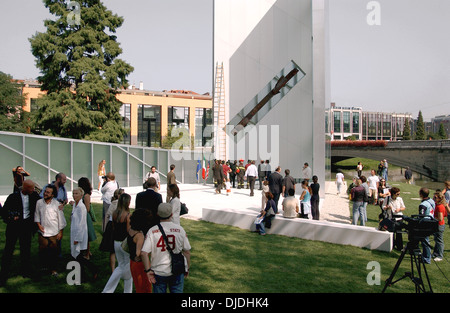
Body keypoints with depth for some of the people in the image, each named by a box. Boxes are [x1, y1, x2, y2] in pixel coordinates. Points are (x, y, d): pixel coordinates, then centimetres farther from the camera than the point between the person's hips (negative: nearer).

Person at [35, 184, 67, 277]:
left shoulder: (57, 204, -7)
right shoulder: (39, 202, 1)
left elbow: (61, 219, -3)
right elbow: (37, 215, 13)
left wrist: (60, 232, -2)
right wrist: (38, 224, -2)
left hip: (54, 233, -2)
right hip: (42, 232, 3)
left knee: (53, 252, 4)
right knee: (42, 251, 9)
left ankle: (53, 269, 17)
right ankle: (44, 266, 29)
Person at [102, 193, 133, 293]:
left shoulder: (114, 214, 0)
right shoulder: (128, 215, -19)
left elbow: (113, 228, 10)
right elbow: (129, 231, -19)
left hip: (116, 243, 6)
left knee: (121, 266, 20)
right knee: (128, 269, 11)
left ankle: (107, 290, 16)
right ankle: (128, 291, 22)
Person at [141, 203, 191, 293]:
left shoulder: (152, 231, -8)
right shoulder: (180, 229, -6)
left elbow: (144, 253, -15)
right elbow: (187, 252, -2)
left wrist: (148, 270, -6)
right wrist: (187, 268, 11)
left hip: (158, 272, 0)